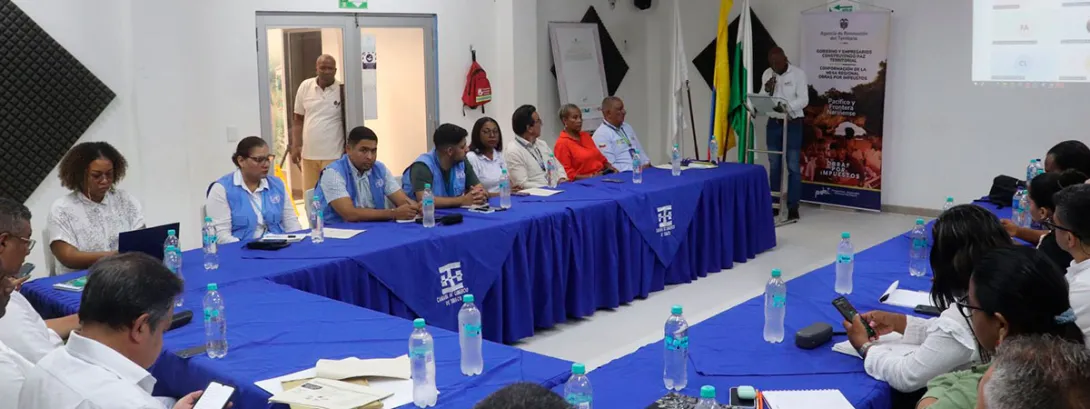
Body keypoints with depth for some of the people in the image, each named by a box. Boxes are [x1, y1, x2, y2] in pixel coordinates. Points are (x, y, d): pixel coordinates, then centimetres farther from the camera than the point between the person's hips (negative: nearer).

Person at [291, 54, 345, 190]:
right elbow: (298, 119, 12)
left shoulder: (342, 90, -5)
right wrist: (295, 146, 6)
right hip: (308, 154, 3)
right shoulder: (305, 87, 5)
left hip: (333, 155, -3)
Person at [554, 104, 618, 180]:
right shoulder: (562, 143, -4)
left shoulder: (586, 135, 18)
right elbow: (568, 173, -9)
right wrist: (590, 177, -17)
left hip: (602, 177, 7)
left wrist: (610, 167, 5)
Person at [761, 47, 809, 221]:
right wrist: (767, 90, -15)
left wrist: (786, 107, -29)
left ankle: (793, 206, 1)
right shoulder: (766, 74, 5)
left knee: (792, 166, -3)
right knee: (774, 165, 9)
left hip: (793, 123, -4)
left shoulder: (798, 73, -8)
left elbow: (803, 100, -14)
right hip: (773, 123, 4)